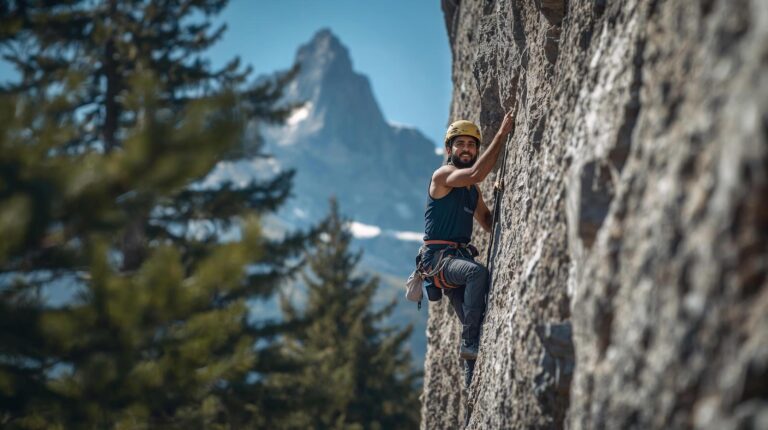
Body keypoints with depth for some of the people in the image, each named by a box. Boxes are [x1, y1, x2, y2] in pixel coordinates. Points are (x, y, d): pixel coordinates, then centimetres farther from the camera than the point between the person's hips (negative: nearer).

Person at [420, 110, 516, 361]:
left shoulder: (474, 191, 20)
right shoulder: (443, 175, -5)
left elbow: (488, 224, 25)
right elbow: (476, 173, -25)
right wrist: (501, 135, -23)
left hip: (459, 256, 9)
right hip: (438, 257, -9)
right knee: (477, 272, -36)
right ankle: (470, 342, -32)